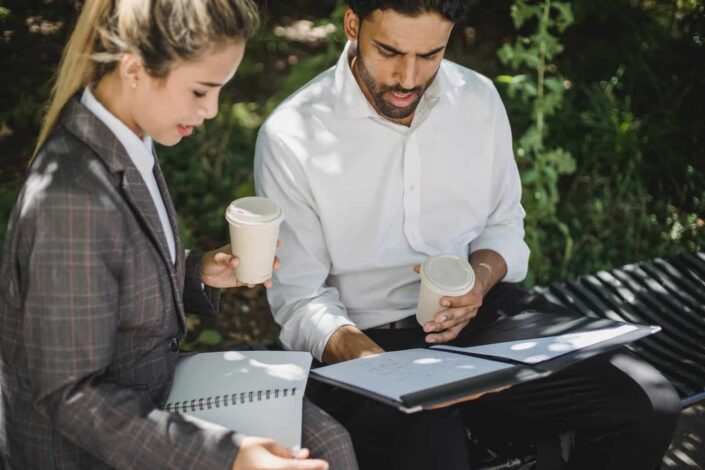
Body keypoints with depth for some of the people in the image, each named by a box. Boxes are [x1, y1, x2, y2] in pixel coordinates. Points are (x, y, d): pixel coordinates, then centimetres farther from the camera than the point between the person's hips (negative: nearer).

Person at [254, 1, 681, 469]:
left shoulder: (478, 98, 5)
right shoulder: (290, 136, -9)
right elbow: (299, 299, -8)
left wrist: (482, 276, -9)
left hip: (483, 314, 4)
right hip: (366, 341, -4)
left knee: (648, 405, -15)